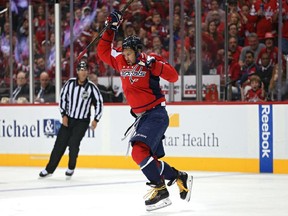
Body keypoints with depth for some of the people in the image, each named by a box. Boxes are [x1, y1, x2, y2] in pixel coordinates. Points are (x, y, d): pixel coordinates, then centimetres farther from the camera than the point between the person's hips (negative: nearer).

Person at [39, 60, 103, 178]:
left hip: (82, 121, -2)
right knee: (60, 144, 1)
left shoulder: (91, 87, -11)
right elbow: (63, 98, 3)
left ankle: (71, 168, 7)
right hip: (68, 119, 2)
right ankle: (49, 169, 9)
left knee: (73, 143, -14)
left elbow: (99, 102, -3)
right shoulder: (70, 83, -6)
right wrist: (64, 115, -1)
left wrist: (96, 119, -5)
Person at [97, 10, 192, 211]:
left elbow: (173, 76, -15)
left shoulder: (149, 61, -9)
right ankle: (181, 178, 25)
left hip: (156, 114, -8)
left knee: (140, 151, -24)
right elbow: (103, 51, 18)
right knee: (151, 159, 9)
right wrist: (111, 29, 9)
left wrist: (154, 65, -28)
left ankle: (160, 190, -23)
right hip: (141, 117, 8)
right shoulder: (121, 62, 9)